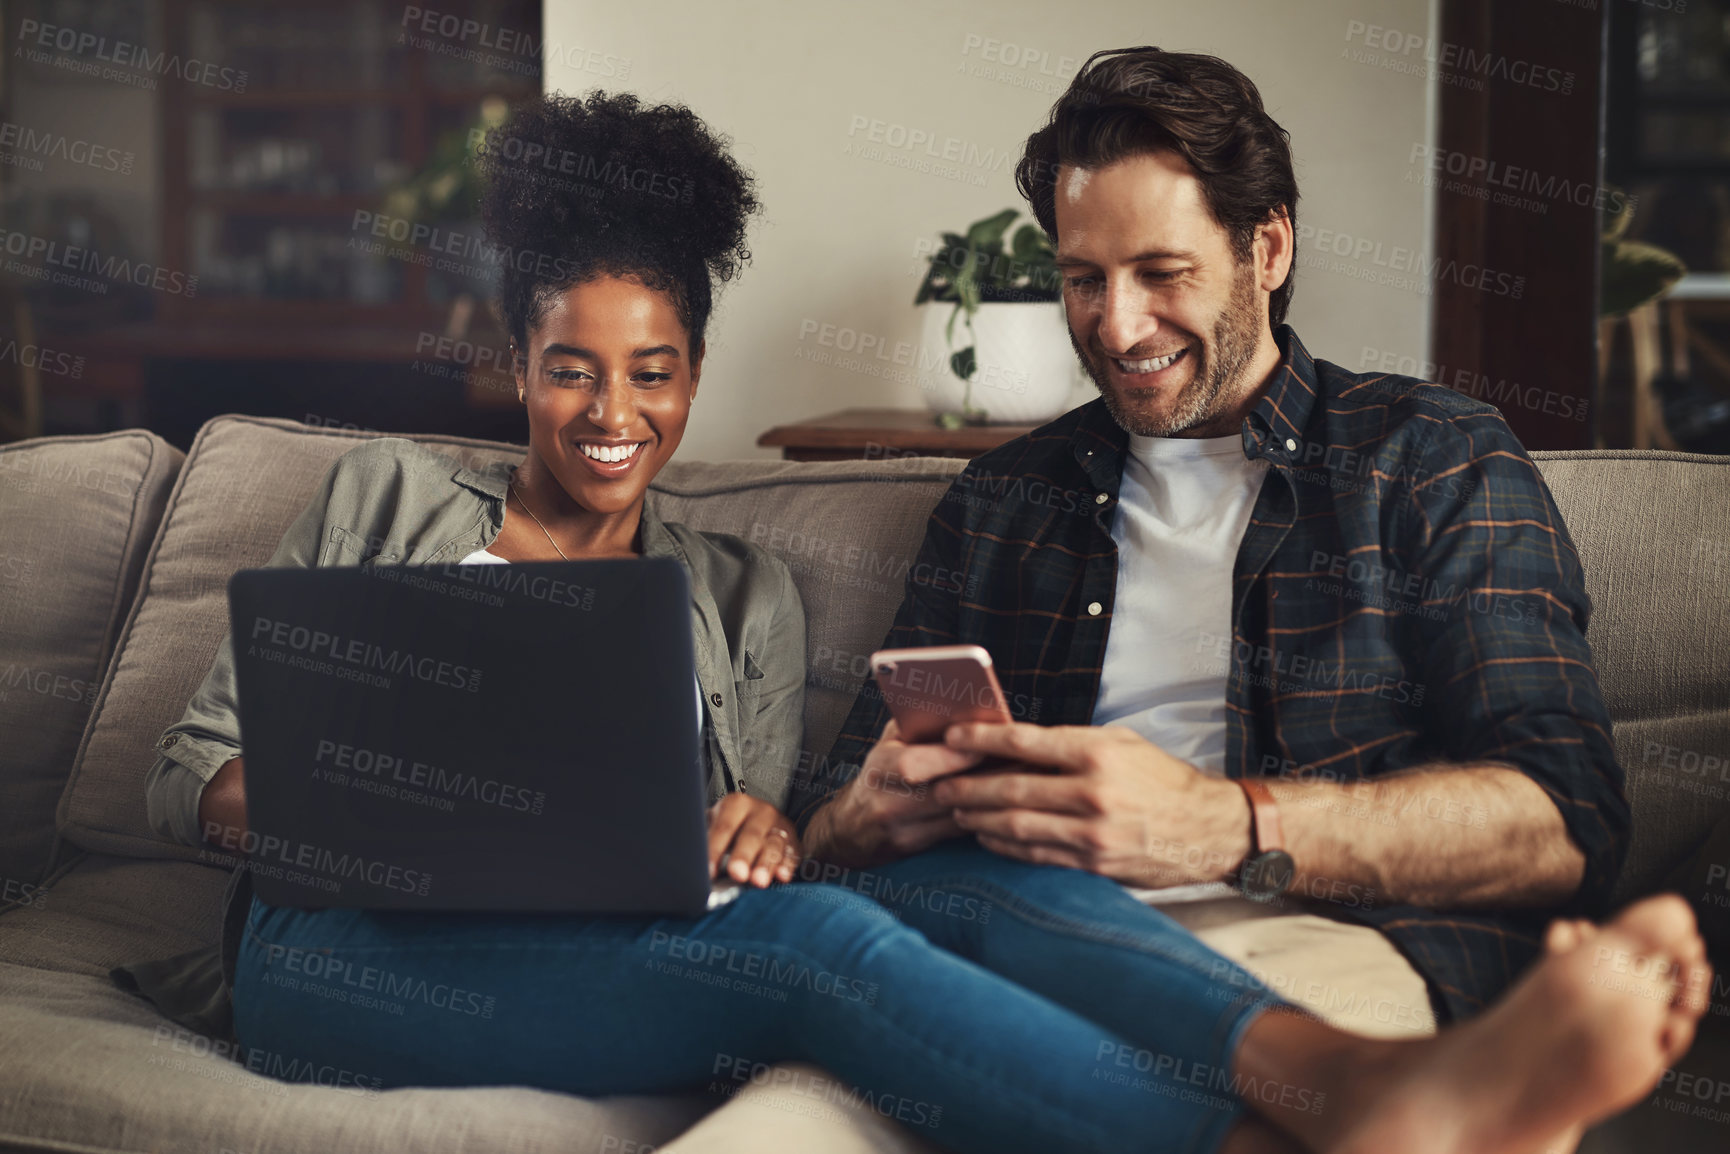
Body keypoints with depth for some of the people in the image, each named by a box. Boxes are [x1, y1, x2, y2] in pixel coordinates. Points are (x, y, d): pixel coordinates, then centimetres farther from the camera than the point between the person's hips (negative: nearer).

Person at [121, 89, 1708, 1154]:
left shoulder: (740, 595, 23)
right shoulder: (387, 495, 17)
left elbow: (748, 866, 15)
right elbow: (193, 770, 11)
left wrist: (757, 835, -11)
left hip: (622, 942, 4)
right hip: (341, 949, -3)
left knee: (978, 872, -27)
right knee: (810, 938, -34)